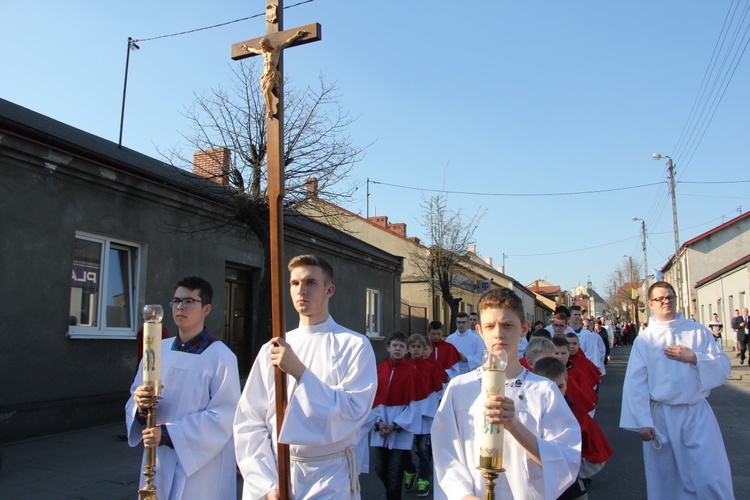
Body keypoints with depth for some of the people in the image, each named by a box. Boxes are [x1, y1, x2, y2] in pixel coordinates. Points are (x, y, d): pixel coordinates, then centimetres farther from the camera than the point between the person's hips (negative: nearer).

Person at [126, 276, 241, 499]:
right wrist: (140, 405, -15)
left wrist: (168, 433, -21)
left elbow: (224, 416, -16)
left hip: (200, 466, -5)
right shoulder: (158, 350, 4)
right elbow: (133, 402, 8)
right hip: (158, 463, 5)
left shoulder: (221, 357, -12)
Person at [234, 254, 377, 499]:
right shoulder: (270, 350, 3)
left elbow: (352, 412, -15)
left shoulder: (354, 346, -6)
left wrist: (300, 372, -21)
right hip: (272, 472, 3)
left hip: (328, 478, -2)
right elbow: (249, 421, 0)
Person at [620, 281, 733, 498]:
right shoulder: (644, 340, -1)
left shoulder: (698, 331, 4)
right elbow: (635, 384, -5)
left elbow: (723, 366, 1)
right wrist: (643, 422, -12)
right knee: (667, 482, 9)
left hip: (698, 415, 1)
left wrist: (694, 358, -15)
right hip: (661, 417, 0)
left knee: (711, 479, -2)